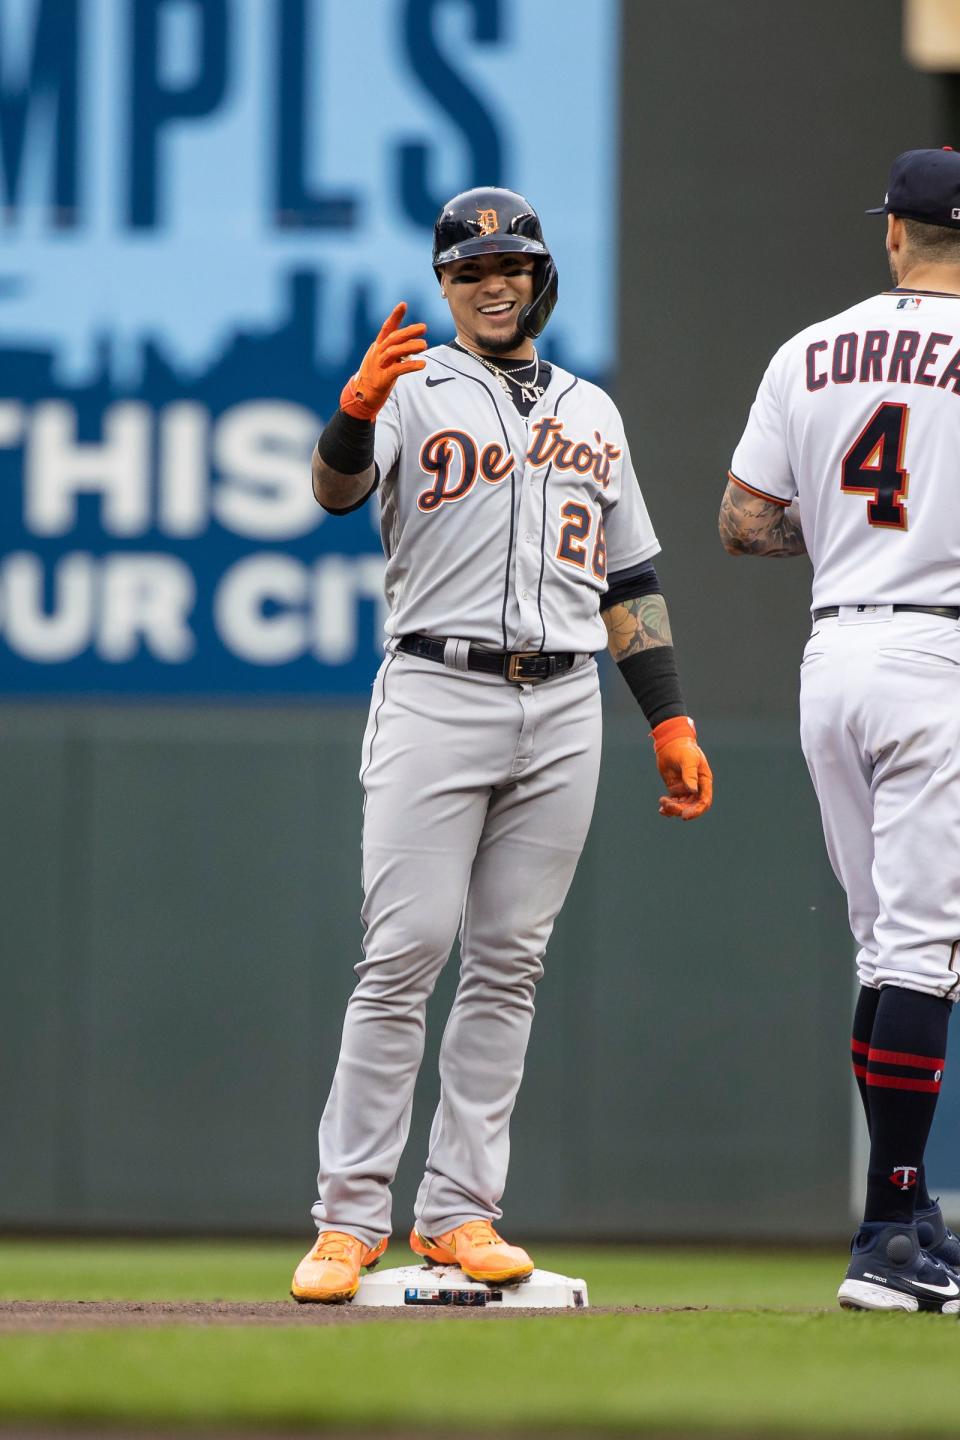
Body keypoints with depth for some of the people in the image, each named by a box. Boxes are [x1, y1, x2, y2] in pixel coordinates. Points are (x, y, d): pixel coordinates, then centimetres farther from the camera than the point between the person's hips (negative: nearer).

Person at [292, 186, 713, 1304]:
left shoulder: (592, 413, 19)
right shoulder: (414, 390, 5)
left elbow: (628, 581, 21)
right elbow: (337, 490, -16)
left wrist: (671, 723, 14)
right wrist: (357, 407, -37)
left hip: (562, 709, 4)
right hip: (436, 696, -4)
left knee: (507, 964, 3)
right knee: (404, 955, -10)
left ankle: (460, 1212, 6)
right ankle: (349, 1219, -9)